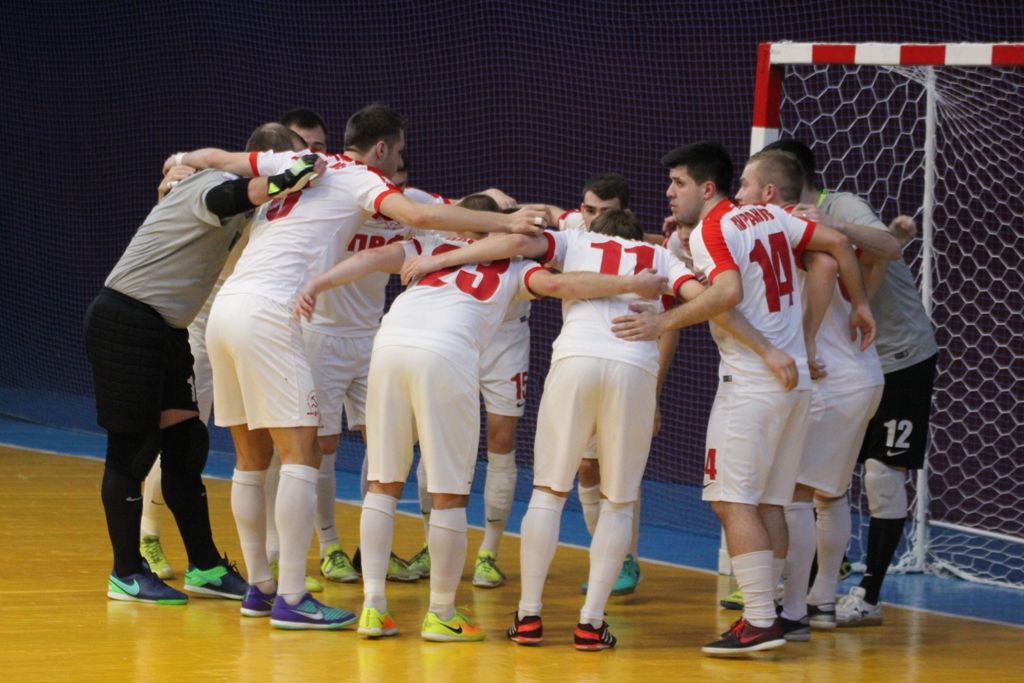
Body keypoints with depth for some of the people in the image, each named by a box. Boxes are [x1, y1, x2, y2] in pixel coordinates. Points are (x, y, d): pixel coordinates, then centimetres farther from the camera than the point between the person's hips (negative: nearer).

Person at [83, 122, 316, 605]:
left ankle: (204, 566, 13)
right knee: (132, 447, -3)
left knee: (184, 444, 8)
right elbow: (226, 199, -40)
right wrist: (278, 183, -59)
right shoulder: (213, 186, -17)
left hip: (165, 330, 10)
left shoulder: (244, 216, 14)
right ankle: (126, 573, 4)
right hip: (125, 324, -10)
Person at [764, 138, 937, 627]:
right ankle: (819, 593, 7)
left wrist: (836, 228, -55)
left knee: (882, 471, -9)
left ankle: (869, 596, -4)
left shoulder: (842, 207, -20)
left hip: (901, 356, -8)